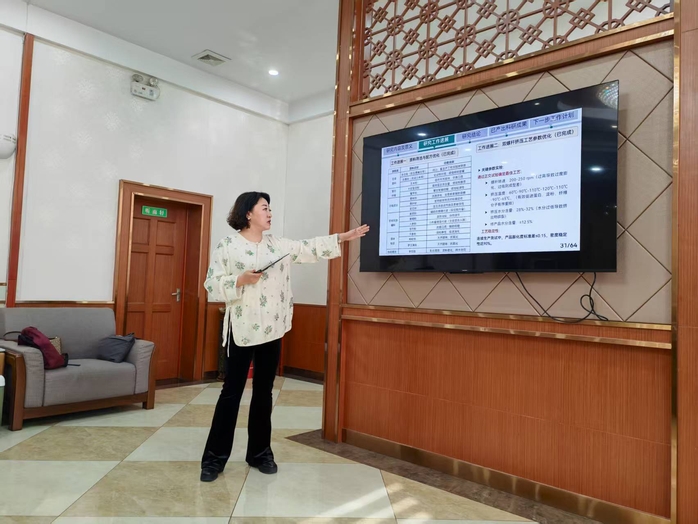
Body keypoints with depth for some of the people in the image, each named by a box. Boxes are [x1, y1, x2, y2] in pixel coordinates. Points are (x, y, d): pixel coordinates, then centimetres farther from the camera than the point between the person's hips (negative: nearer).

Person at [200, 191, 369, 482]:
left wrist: (343, 237, 9)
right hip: (242, 329, -5)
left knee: (264, 392, 12)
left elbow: (310, 248, 11)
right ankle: (214, 457, 14)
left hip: (272, 329, 5)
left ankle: (260, 452, 25)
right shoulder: (227, 245, -4)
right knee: (232, 392, 1)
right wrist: (241, 279, -21)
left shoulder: (278, 245, 10)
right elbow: (212, 284, -6)